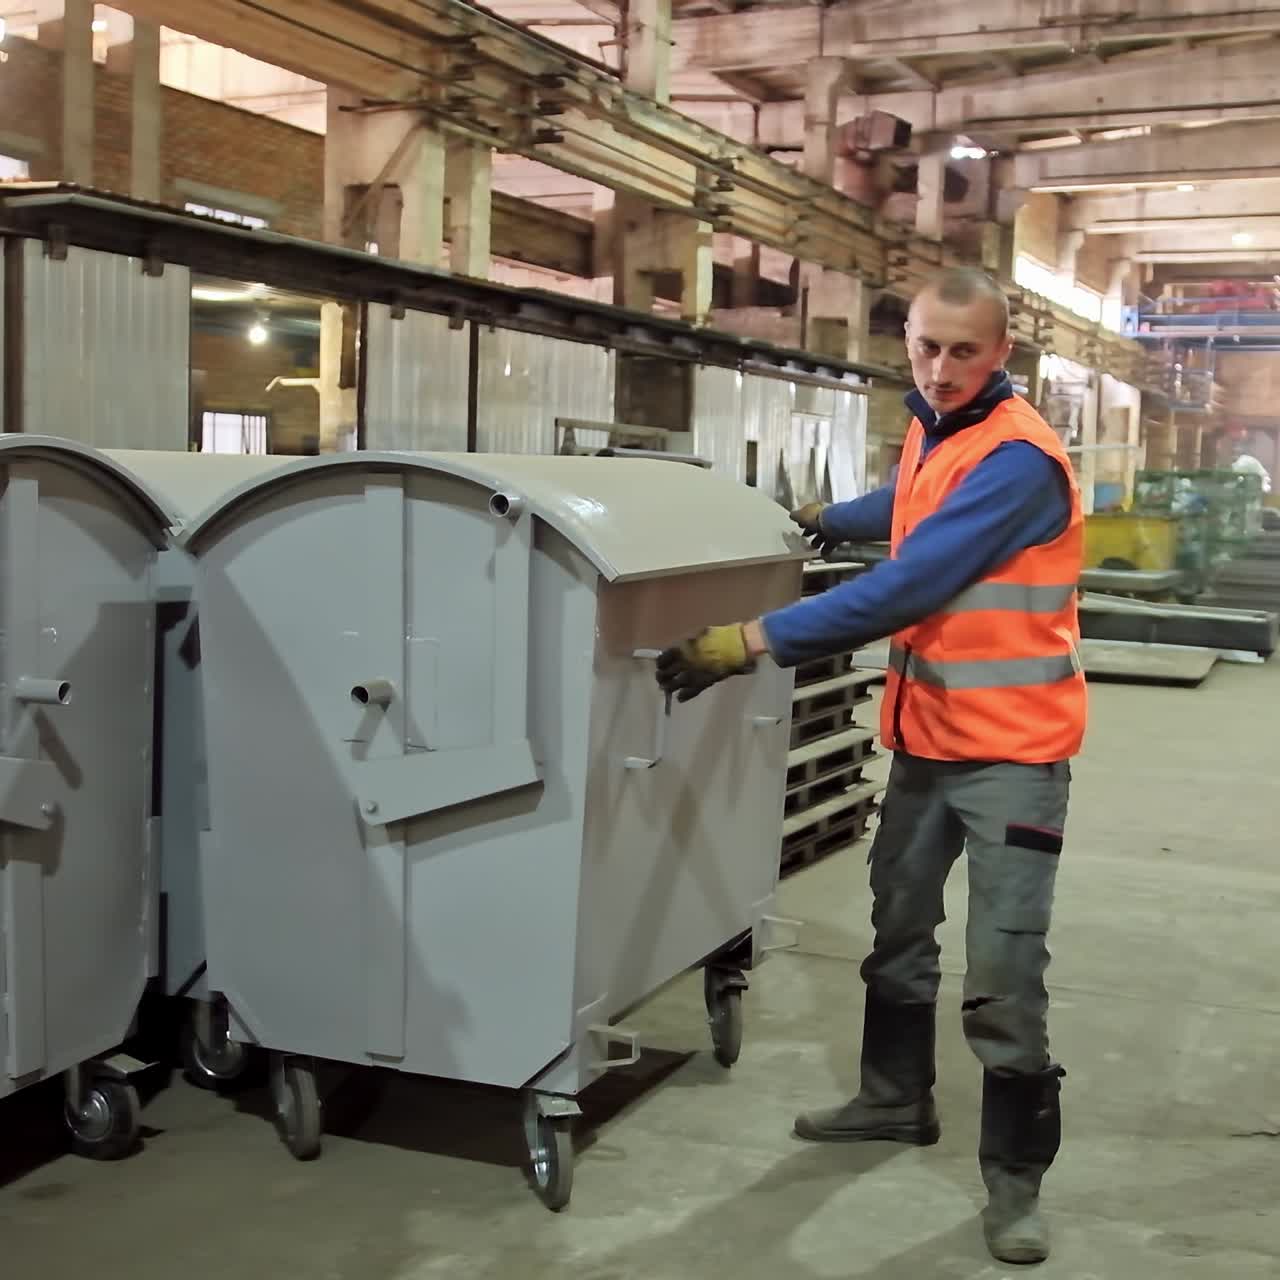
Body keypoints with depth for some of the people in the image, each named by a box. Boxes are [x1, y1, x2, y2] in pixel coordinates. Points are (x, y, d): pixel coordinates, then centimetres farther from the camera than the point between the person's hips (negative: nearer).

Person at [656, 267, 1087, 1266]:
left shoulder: (1017, 460, -22)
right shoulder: (935, 430, 7)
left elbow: (907, 588, -31)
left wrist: (755, 642, -33)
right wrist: (826, 520, 29)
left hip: (1011, 747, -9)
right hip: (928, 736, 9)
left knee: (1004, 974, -7)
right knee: (899, 930, 20)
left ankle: (1015, 1178, 9)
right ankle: (898, 1100, 39)